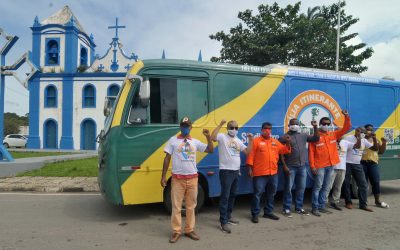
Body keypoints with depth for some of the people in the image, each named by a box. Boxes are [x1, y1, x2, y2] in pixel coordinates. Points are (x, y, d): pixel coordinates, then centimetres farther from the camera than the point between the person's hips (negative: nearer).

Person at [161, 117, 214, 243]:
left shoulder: (195, 142, 7)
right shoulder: (173, 140, 1)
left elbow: (210, 150, 6)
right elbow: (167, 158, 1)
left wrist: (208, 137, -9)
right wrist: (163, 176, -2)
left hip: (192, 178, 2)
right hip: (177, 178, -2)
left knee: (191, 206, 11)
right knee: (176, 206, 3)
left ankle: (189, 230, 24)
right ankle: (176, 232, 16)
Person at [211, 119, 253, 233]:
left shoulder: (238, 140, 14)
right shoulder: (222, 137, -6)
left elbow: (247, 151, 11)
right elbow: (212, 137, -27)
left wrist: (250, 141, -1)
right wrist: (220, 125, -28)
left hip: (236, 171, 8)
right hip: (226, 171, -8)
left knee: (232, 195, 17)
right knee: (225, 196, -7)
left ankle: (228, 216, 31)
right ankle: (223, 222, -2)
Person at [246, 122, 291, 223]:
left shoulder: (275, 142, 13)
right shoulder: (256, 141, -4)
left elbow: (284, 150, 15)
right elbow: (251, 155, -8)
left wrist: (287, 143, -2)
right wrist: (250, 168, -13)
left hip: (273, 173, 6)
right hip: (260, 173, -6)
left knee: (271, 194, 15)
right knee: (257, 194, -1)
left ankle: (268, 212, 28)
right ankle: (255, 214, 9)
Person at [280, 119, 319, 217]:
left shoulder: (303, 135, 11)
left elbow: (316, 138, 10)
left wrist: (315, 127, 0)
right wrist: (284, 165, -13)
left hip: (302, 166, 5)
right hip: (290, 167, -5)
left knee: (301, 188, 11)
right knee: (288, 188, 1)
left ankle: (299, 208, 24)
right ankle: (286, 209, 11)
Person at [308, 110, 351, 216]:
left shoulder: (333, 135, 9)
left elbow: (346, 128, 9)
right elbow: (311, 152, -8)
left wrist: (346, 116, -5)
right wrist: (312, 166, -13)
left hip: (330, 165, 6)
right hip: (319, 166, -5)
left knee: (325, 187, 12)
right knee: (318, 187, -2)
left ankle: (322, 206, 22)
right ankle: (315, 208, 4)